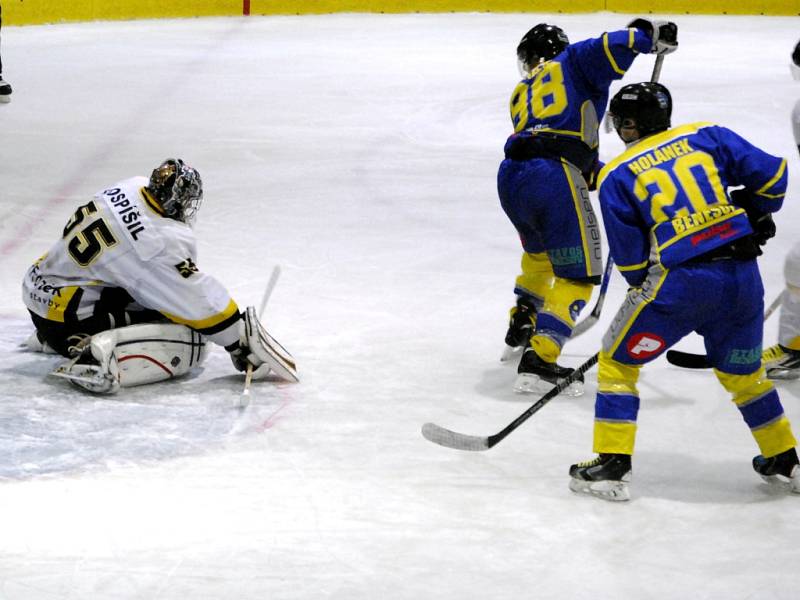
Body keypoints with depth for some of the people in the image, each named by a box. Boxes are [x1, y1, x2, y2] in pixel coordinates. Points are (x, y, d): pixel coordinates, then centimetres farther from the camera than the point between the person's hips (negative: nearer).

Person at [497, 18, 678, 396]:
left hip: (510, 177, 7)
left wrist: (601, 172, 32)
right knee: (578, 273, -1)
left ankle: (521, 329, 48)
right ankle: (538, 361, -13)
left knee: (540, 251, 36)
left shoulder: (521, 95, 31)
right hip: (554, 180, -7)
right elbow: (613, 47, -4)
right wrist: (650, 35, 10)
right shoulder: (574, 62, 16)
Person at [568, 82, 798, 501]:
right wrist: (757, 217, 25)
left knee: (618, 361, 13)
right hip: (743, 276, 4)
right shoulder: (706, 136, 10)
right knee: (742, 372, 25)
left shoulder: (616, 175, 3)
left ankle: (611, 466, 8)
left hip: (681, 281, -4)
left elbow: (629, 258, 2)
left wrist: (644, 288, 20)